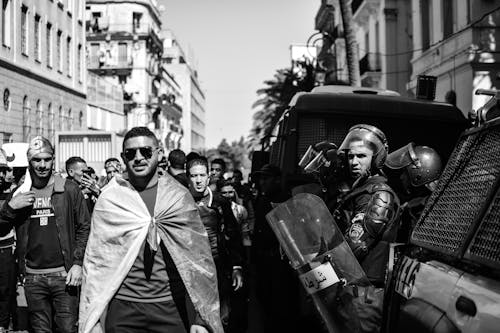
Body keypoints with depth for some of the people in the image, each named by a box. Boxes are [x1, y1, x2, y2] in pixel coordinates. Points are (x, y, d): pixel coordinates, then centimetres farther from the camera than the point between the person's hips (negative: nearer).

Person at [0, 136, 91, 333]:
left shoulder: (69, 190, 0)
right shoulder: (19, 193, 8)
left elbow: (85, 228, 1)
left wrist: (78, 263, -8)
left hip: (64, 274, -2)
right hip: (33, 277, 2)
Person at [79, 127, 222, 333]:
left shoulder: (179, 196, 1)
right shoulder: (109, 198, 1)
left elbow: (198, 258, -1)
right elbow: (95, 260, 1)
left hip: (170, 306, 0)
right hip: (121, 308, 0)